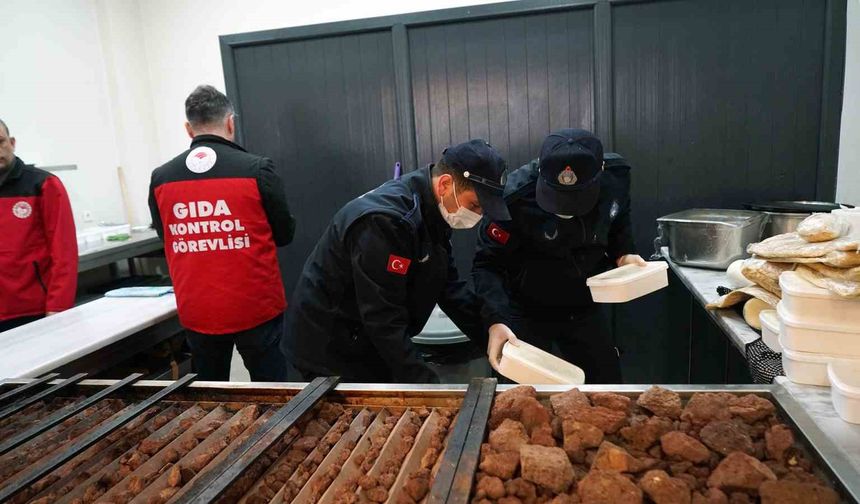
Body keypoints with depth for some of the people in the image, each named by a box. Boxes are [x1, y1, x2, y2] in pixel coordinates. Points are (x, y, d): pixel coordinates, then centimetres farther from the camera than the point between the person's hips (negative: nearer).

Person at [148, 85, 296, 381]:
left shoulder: (160, 179, -2)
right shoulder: (257, 170, -11)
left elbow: (167, 239, 11)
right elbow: (284, 235, -1)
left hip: (196, 313, 3)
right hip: (256, 308, -3)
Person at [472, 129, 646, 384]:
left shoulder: (616, 176, -15)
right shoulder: (516, 198, -29)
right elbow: (487, 265, -23)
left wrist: (623, 254, -11)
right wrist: (496, 321, -36)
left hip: (583, 307, 4)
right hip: (527, 312, -4)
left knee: (609, 385, 17)